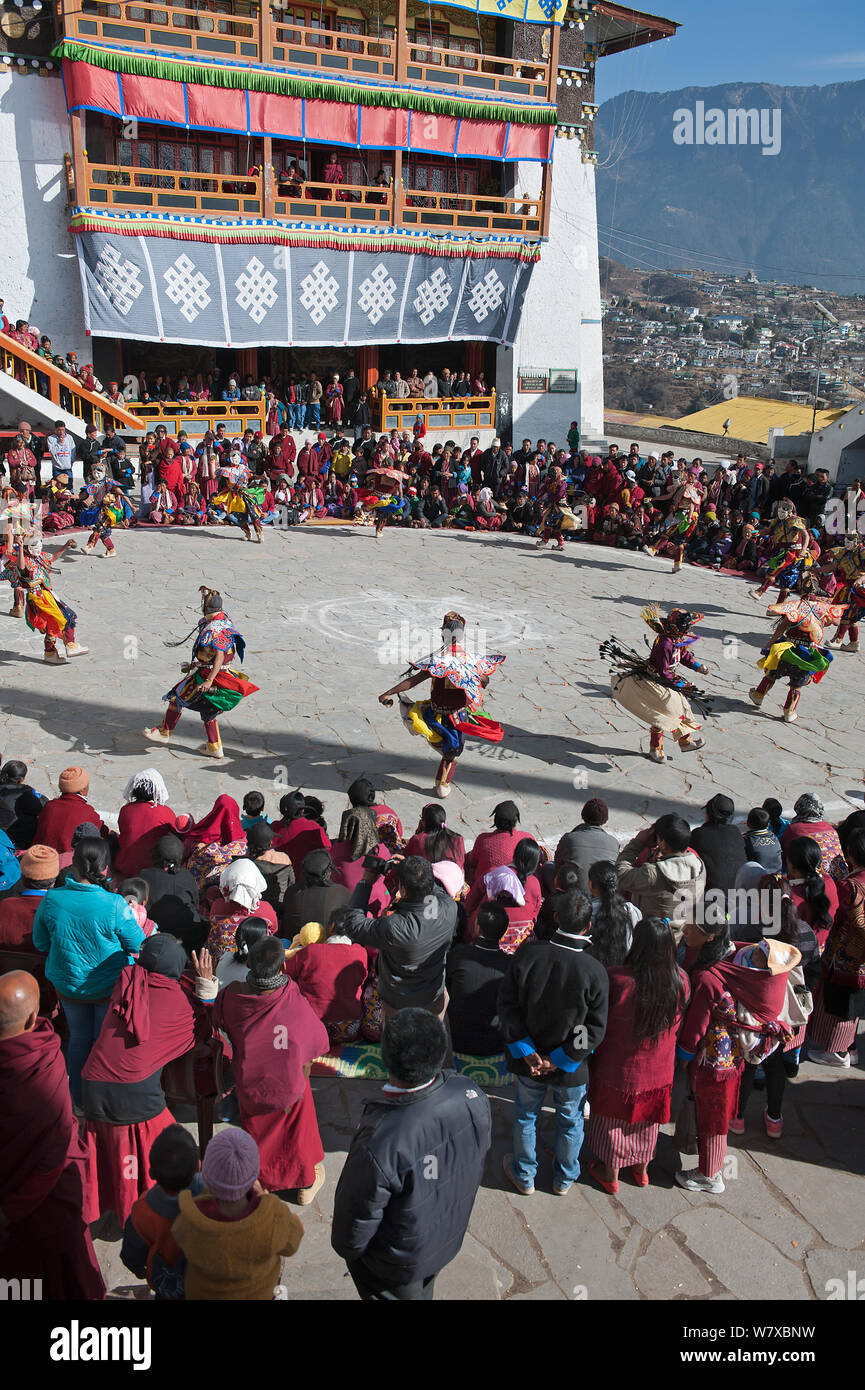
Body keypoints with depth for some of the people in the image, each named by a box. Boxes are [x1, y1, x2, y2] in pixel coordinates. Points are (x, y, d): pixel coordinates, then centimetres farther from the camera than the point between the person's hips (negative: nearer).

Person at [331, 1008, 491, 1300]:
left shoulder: (378, 1144, -43)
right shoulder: (473, 1097, -28)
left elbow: (357, 1220, -24)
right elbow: (480, 1155, -6)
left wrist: (345, 1248, -1)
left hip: (399, 1262, -4)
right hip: (451, 1239, 4)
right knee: (422, 1291, 33)